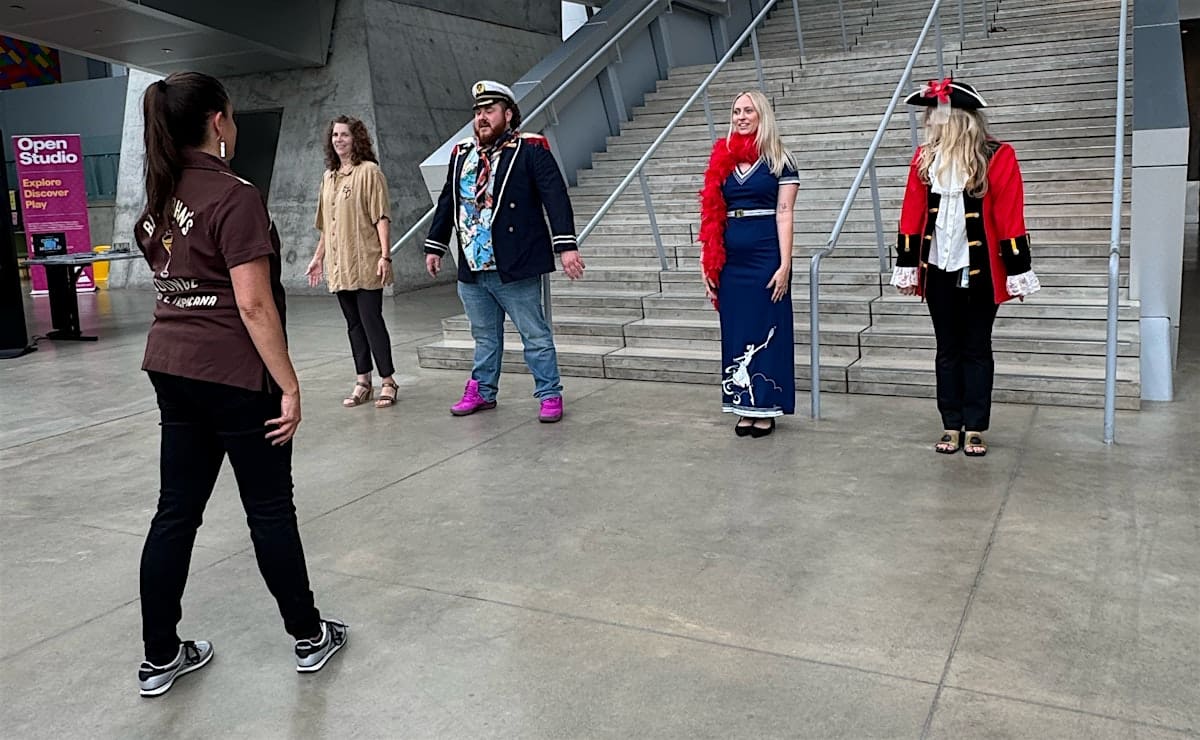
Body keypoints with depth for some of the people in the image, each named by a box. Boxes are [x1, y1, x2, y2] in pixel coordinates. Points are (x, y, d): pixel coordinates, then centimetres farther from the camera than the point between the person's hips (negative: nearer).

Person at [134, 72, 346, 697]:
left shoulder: (159, 198, 9)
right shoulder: (234, 196, -16)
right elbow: (253, 304, -20)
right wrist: (288, 386, -16)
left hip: (171, 365, 7)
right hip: (233, 372, -7)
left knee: (177, 509, 12)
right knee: (269, 508, 6)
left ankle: (160, 657, 22)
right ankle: (309, 637, 21)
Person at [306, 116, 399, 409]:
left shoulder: (369, 171, -4)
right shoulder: (328, 177, 15)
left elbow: (381, 217, -10)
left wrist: (385, 256, -17)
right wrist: (319, 257, 18)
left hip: (365, 263, -6)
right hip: (339, 265, 6)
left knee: (371, 321, -5)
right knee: (354, 324, 10)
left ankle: (388, 382, 4)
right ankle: (362, 383, 17)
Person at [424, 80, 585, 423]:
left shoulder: (530, 149, -7)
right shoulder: (462, 154, 13)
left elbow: (556, 198, -14)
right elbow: (447, 203, 21)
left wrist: (566, 245, -22)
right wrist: (434, 246, 21)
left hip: (515, 267, -6)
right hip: (471, 269, 6)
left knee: (535, 335, 3)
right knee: (485, 336, 18)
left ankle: (550, 395, 12)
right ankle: (482, 392, 31)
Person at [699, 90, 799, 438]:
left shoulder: (779, 161, -1)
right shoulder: (721, 159, 10)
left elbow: (784, 215, -6)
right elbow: (712, 215, 10)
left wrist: (784, 265, -13)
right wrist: (707, 262, 6)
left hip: (766, 255, -4)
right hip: (730, 258, 4)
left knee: (766, 329, 3)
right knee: (736, 330, 7)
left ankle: (766, 408, 11)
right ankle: (745, 407, 17)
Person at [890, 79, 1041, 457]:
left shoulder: (997, 156, -7)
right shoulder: (925, 157, 4)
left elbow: (1009, 218, -7)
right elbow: (912, 215, 6)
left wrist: (1017, 272, -7)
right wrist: (907, 267, 5)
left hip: (980, 270, -3)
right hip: (938, 269, 3)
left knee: (977, 350, 7)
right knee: (947, 350, 10)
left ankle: (975, 429, 14)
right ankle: (952, 427, 18)